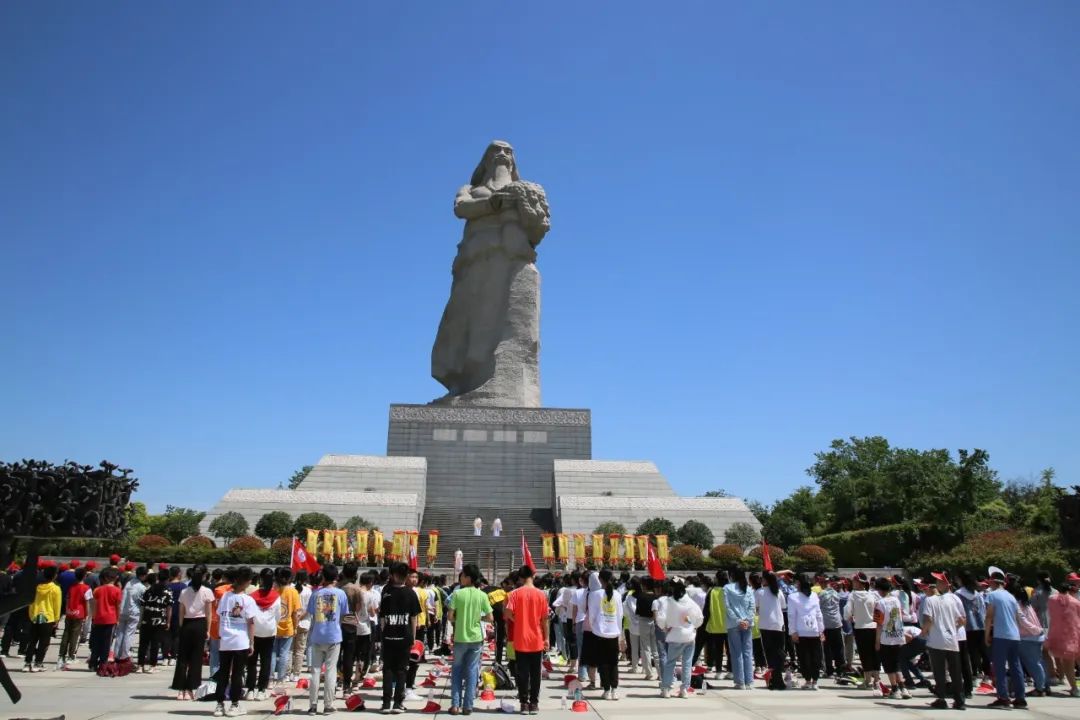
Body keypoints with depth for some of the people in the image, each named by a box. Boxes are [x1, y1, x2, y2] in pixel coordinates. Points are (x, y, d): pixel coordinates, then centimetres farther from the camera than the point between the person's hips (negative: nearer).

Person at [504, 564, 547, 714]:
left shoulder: (515, 593, -6)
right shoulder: (541, 594, -3)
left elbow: (507, 613, -16)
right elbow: (544, 619, -1)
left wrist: (517, 620, 4)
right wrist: (546, 638, 7)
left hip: (521, 641, -1)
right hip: (537, 641, 1)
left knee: (522, 673, 7)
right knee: (535, 674, 9)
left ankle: (524, 703, 8)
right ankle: (534, 703, 11)